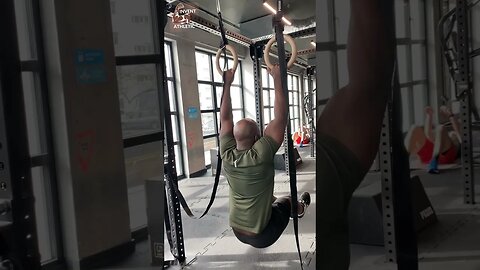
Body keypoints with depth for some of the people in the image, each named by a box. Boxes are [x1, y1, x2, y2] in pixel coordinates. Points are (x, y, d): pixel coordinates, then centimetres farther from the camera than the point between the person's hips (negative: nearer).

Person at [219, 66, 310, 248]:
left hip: (238, 233, 5)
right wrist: (277, 79, -18)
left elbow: (225, 118, 0)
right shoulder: (260, 156, -27)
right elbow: (281, 117, -24)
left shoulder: (227, 155, -12)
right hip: (262, 236, -5)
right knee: (286, 201, 25)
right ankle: (300, 208, 59)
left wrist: (227, 83, 4)